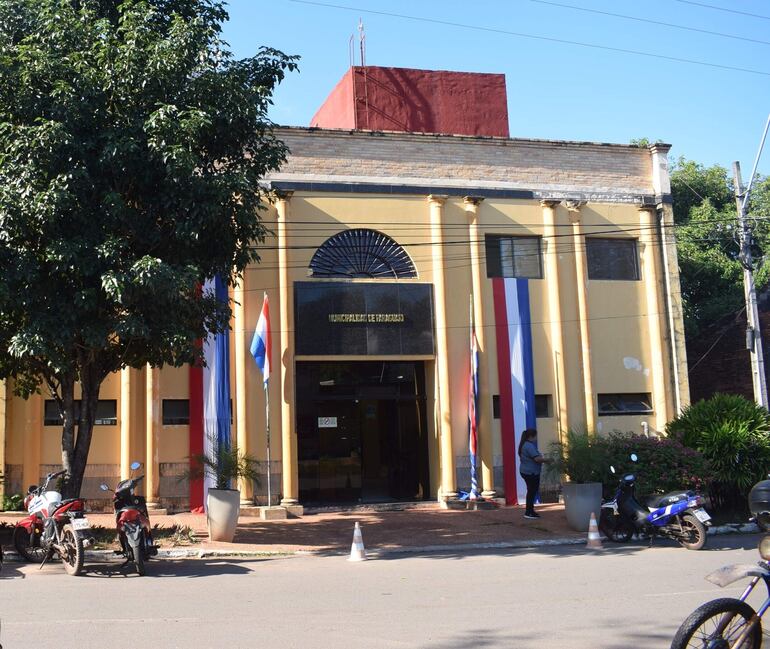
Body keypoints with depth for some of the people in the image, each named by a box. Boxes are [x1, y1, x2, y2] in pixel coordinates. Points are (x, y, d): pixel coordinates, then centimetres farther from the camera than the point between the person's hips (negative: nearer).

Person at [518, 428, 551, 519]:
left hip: (526, 471, 10)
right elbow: (537, 458, -24)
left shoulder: (525, 445, 15)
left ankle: (530, 511, 21)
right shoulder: (529, 446, -18)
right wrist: (547, 460, -10)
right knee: (532, 491, -5)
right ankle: (529, 512, -1)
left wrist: (544, 460, 14)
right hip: (531, 473, -10)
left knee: (531, 491, 15)